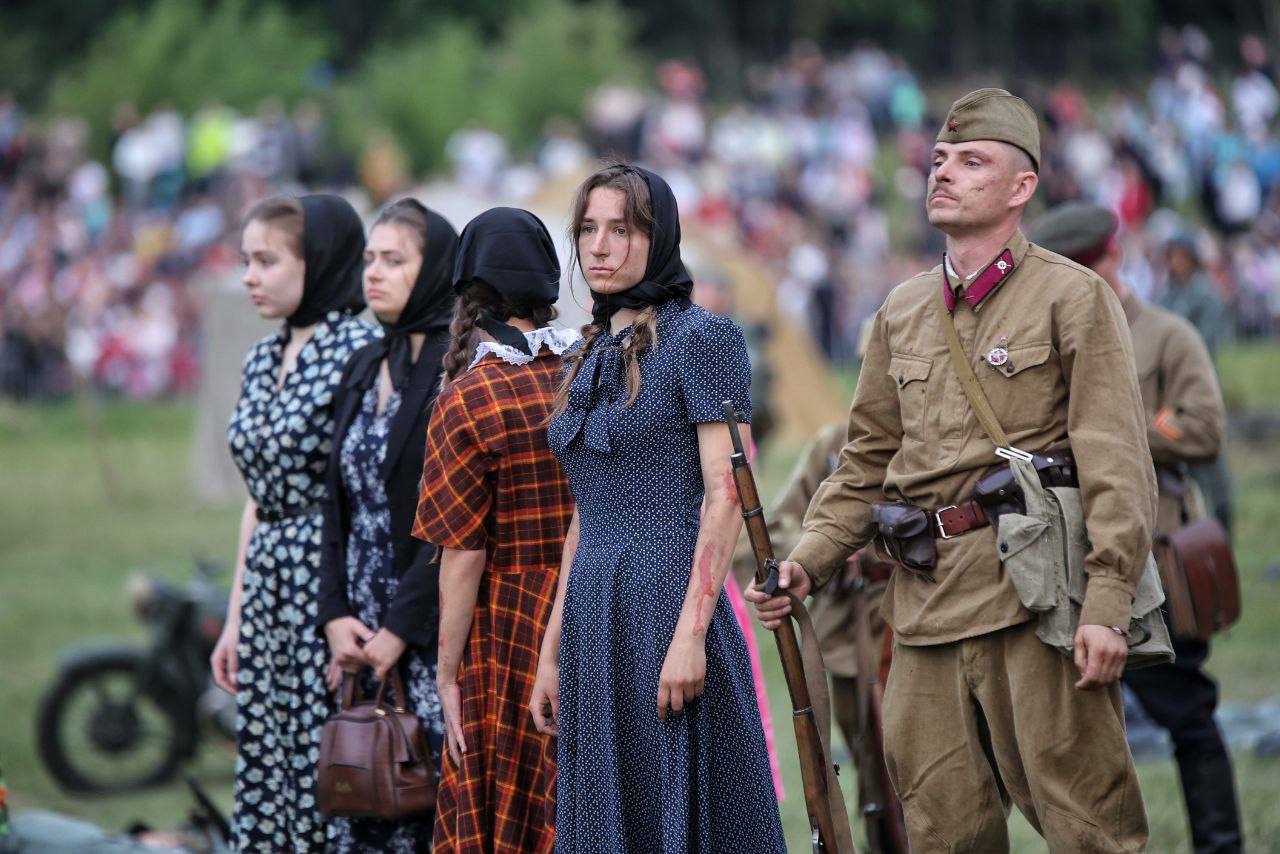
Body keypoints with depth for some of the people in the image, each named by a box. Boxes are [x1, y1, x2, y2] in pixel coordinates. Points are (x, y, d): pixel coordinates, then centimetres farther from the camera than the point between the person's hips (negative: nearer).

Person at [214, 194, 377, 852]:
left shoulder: (360, 351, -11)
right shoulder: (263, 360, 14)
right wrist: (235, 617, 16)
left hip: (332, 591, -8)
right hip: (268, 594, 8)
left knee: (325, 778, -7)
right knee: (263, 782, 7)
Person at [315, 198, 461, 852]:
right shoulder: (363, 368, 14)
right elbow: (338, 505, 13)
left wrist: (400, 629, -15)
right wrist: (336, 615, 0)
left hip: (434, 627, -7)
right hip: (363, 634, 7)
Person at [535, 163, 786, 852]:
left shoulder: (700, 337, -6)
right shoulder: (593, 357, 16)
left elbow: (726, 495, -13)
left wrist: (690, 634, -20)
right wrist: (552, 652, 15)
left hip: (669, 609, -7)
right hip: (594, 625, 7)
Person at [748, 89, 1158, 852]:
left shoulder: (1073, 297, -1)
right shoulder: (902, 314, 17)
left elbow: (1117, 465, -8)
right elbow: (868, 463, 22)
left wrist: (1107, 603, -18)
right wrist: (808, 561, 6)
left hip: (1035, 601, -6)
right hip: (927, 609, 6)